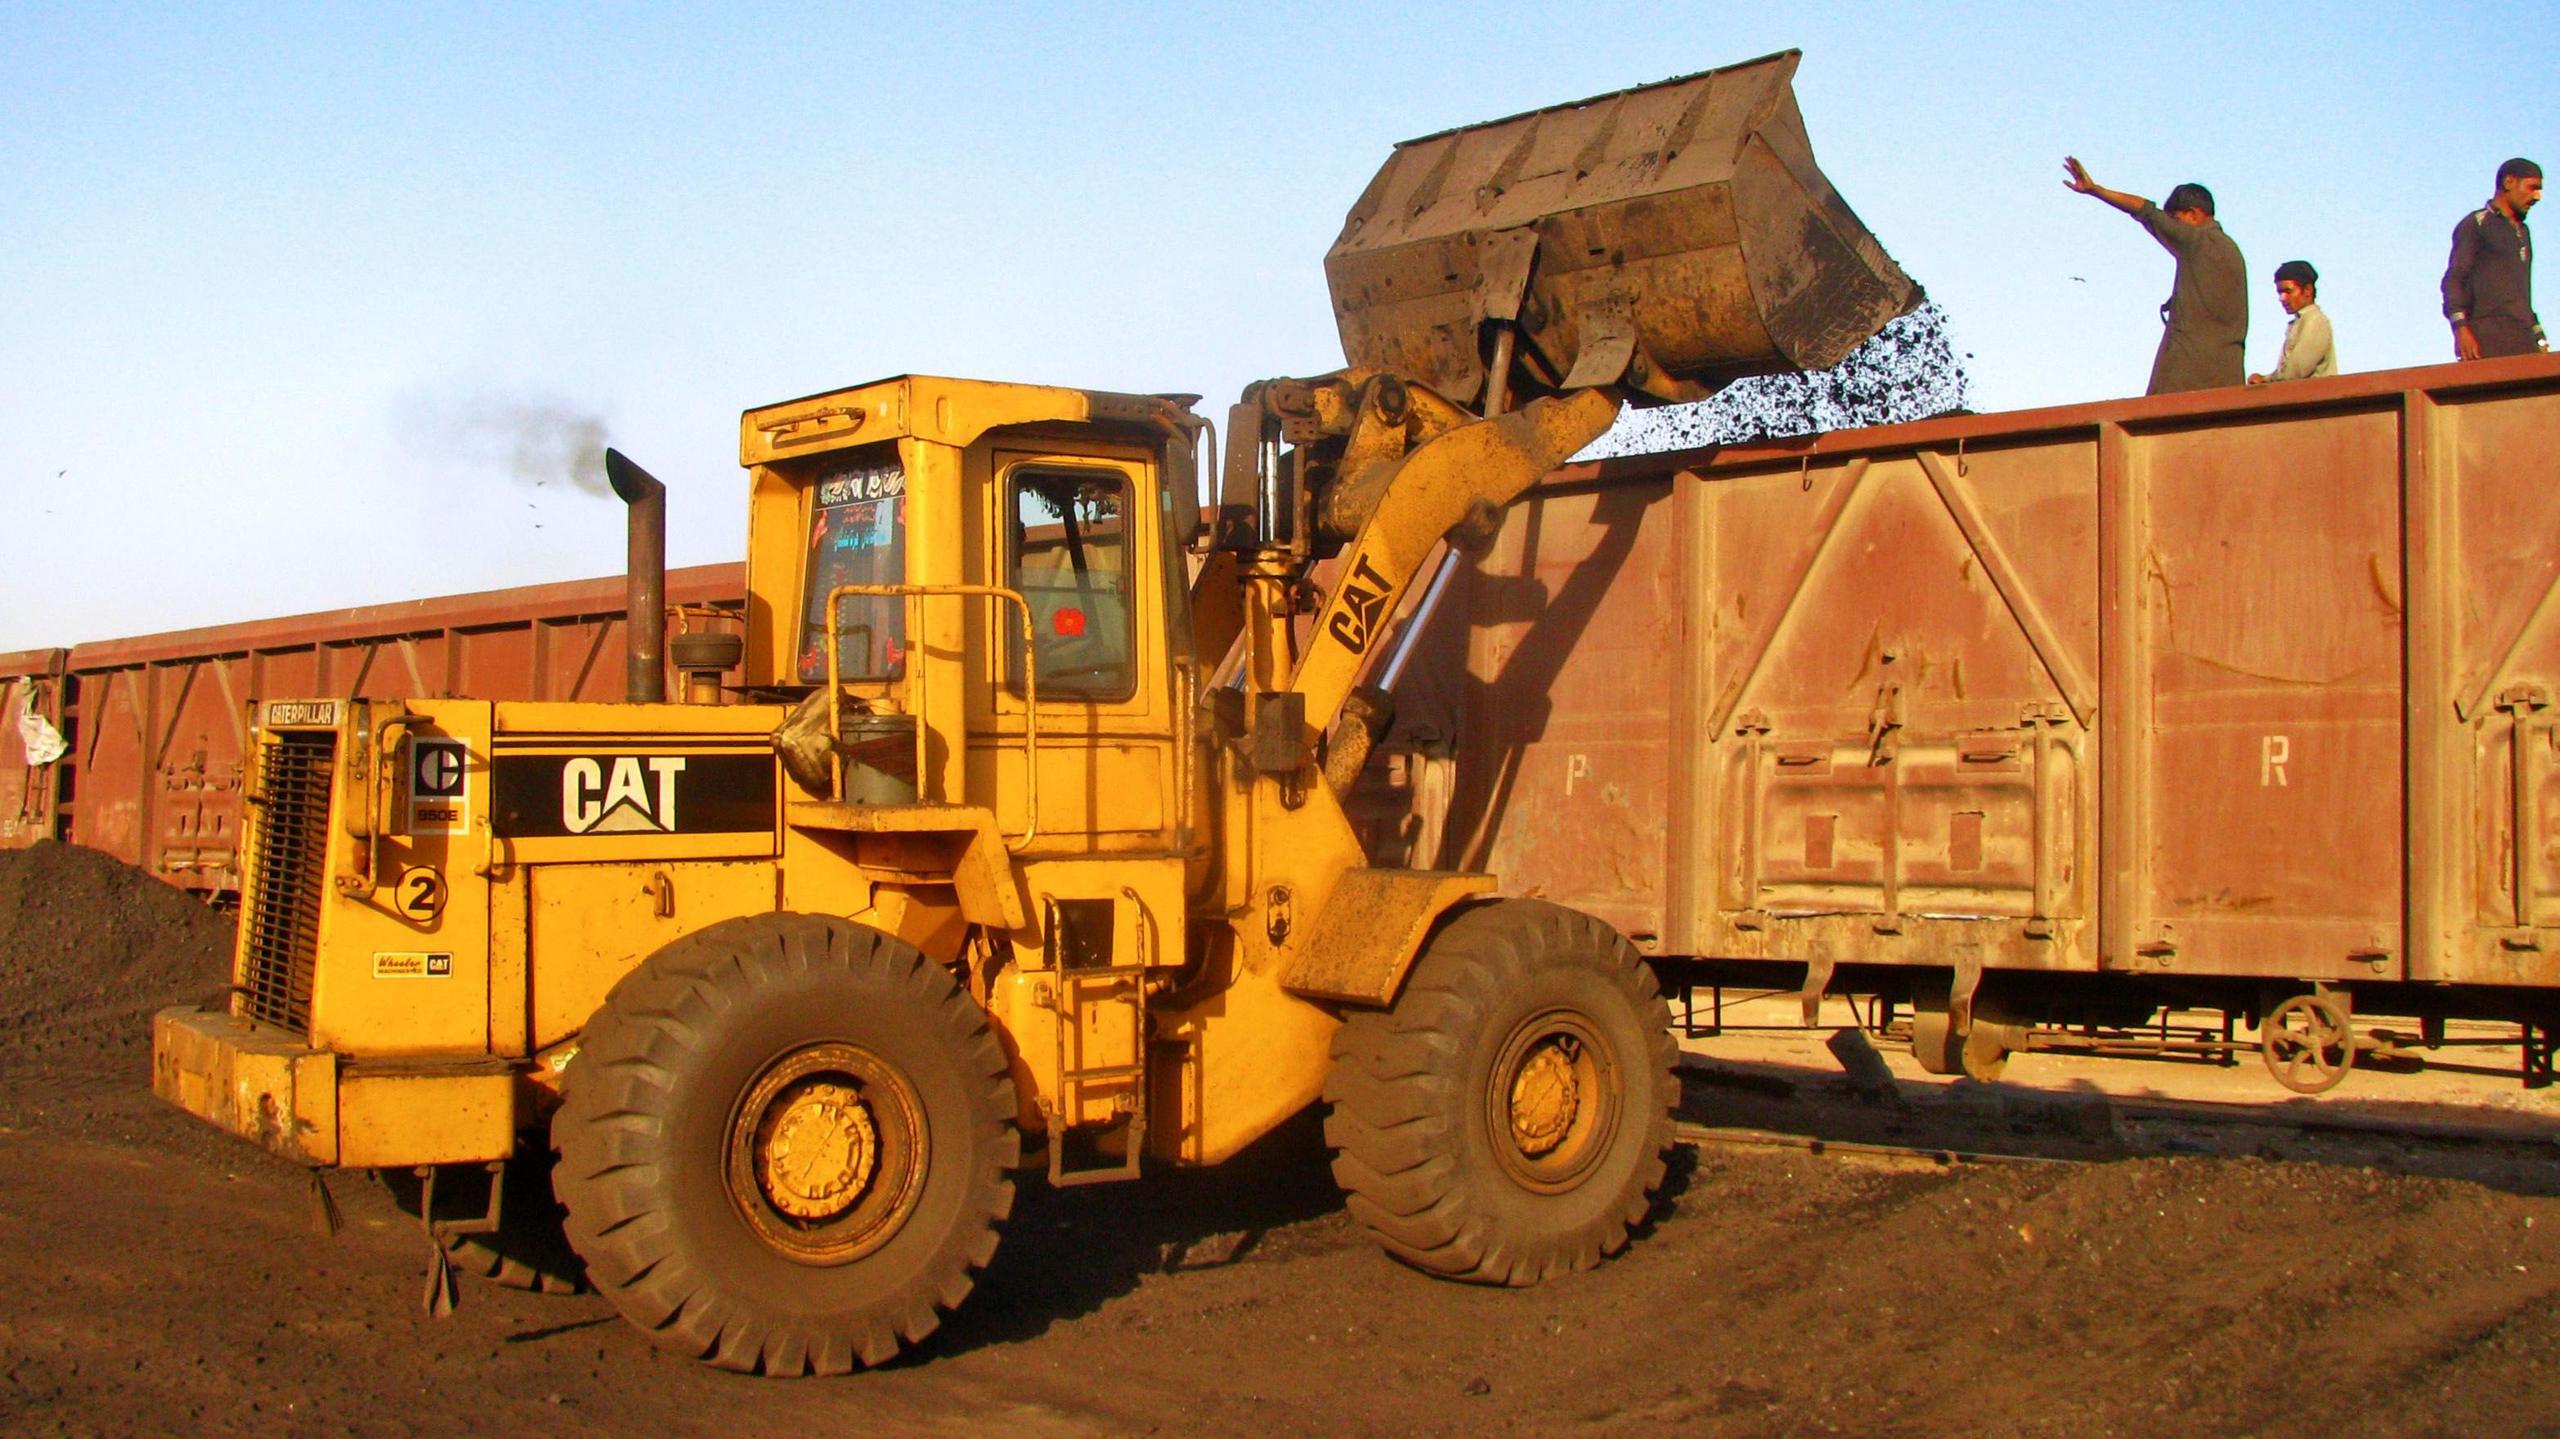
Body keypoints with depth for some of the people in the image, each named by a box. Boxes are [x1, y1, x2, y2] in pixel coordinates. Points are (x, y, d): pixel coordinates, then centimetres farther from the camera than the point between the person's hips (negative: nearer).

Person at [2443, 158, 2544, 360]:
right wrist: (2461, 328, -19)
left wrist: (2539, 336, 23)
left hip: (2523, 339, 7)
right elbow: (2453, 280, -6)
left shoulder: (2523, 232, 28)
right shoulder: (2476, 224, 4)